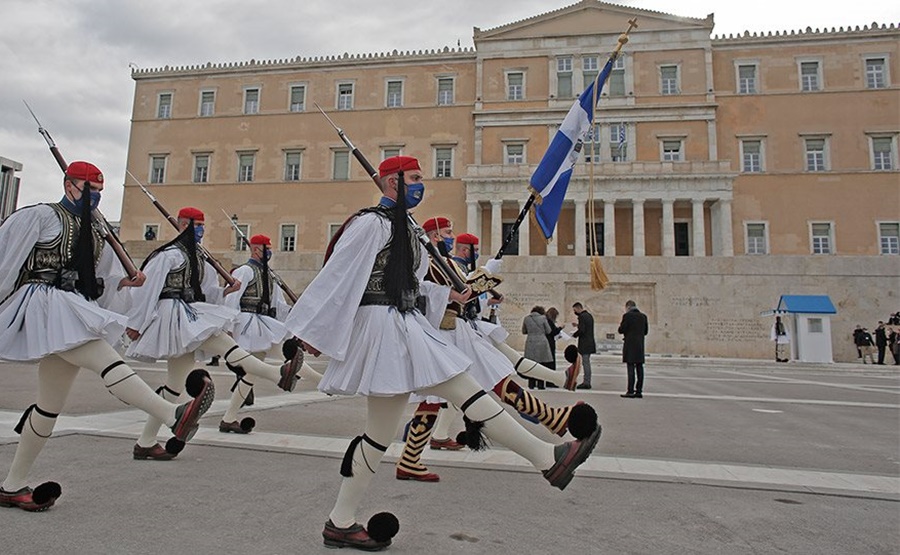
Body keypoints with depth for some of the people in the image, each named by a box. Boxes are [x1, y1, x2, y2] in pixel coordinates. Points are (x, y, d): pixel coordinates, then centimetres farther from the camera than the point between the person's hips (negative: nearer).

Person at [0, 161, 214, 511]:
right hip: (45, 304, -8)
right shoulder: (39, 216, 0)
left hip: (71, 312, 8)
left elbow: (95, 286, 21)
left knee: (50, 405, 9)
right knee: (107, 361, -27)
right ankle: (174, 416, -41)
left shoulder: (93, 235, 20)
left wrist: (124, 282, 3)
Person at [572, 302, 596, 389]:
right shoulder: (589, 315, 14)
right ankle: (587, 382, 20)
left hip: (585, 344, -10)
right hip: (590, 343, 10)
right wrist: (578, 325, 13)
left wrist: (574, 335, -8)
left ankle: (586, 383, -2)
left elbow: (581, 330, -22)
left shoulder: (582, 316, -16)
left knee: (585, 363, -5)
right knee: (587, 363, 14)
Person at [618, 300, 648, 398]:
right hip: (640, 346, 6)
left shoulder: (627, 316, -10)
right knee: (639, 368, 8)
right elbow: (646, 331, 14)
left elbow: (621, 330, -11)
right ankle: (639, 391, 11)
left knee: (631, 368, -5)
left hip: (630, 346, -6)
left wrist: (620, 326, 10)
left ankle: (630, 391, -5)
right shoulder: (643, 316, 9)